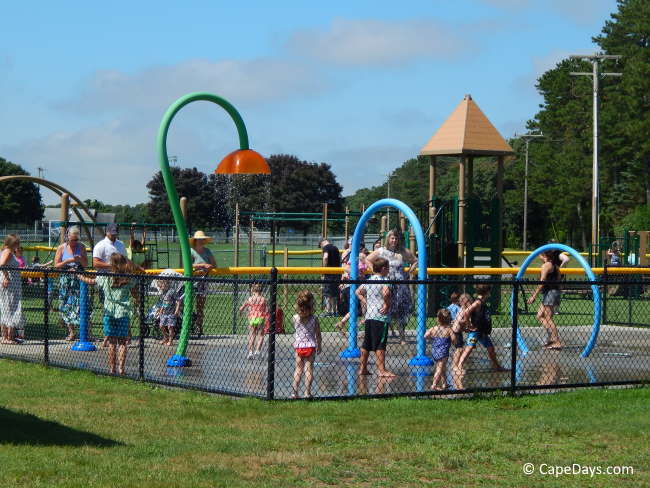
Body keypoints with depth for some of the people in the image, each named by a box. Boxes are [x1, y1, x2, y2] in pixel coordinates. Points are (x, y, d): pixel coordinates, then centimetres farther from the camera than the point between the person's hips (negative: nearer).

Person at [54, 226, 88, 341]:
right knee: (67, 305, -1)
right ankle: (71, 332, 3)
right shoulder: (62, 248, 4)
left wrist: (80, 259, -10)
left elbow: (86, 264, 10)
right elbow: (56, 265, 2)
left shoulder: (81, 247, 8)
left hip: (79, 279, 0)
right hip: (65, 280, 0)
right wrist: (67, 261, -13)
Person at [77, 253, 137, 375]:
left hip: (109, 313, 1)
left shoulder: (105, 277, -1)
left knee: (112, 342, 6)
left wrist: (79, 276, 26)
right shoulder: (128, 279, -3)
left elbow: (91, 281, 12)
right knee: (122, 342, 4)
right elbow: (135, 295, 5)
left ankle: (112, 368, 6)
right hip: (123, 313, -1)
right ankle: (121, 368, -2)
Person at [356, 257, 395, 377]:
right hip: (380, 317, -8)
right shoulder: (383, 281, -12)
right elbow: (386, 292, -32)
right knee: (380, 345, -6)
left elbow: (358, 292, 22)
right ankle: (382, 370, -5)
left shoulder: (368, 281, 12)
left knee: (366, 344, 12)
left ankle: (363, 368, 18)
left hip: (369, 317, 8)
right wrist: (387, 305, -19)